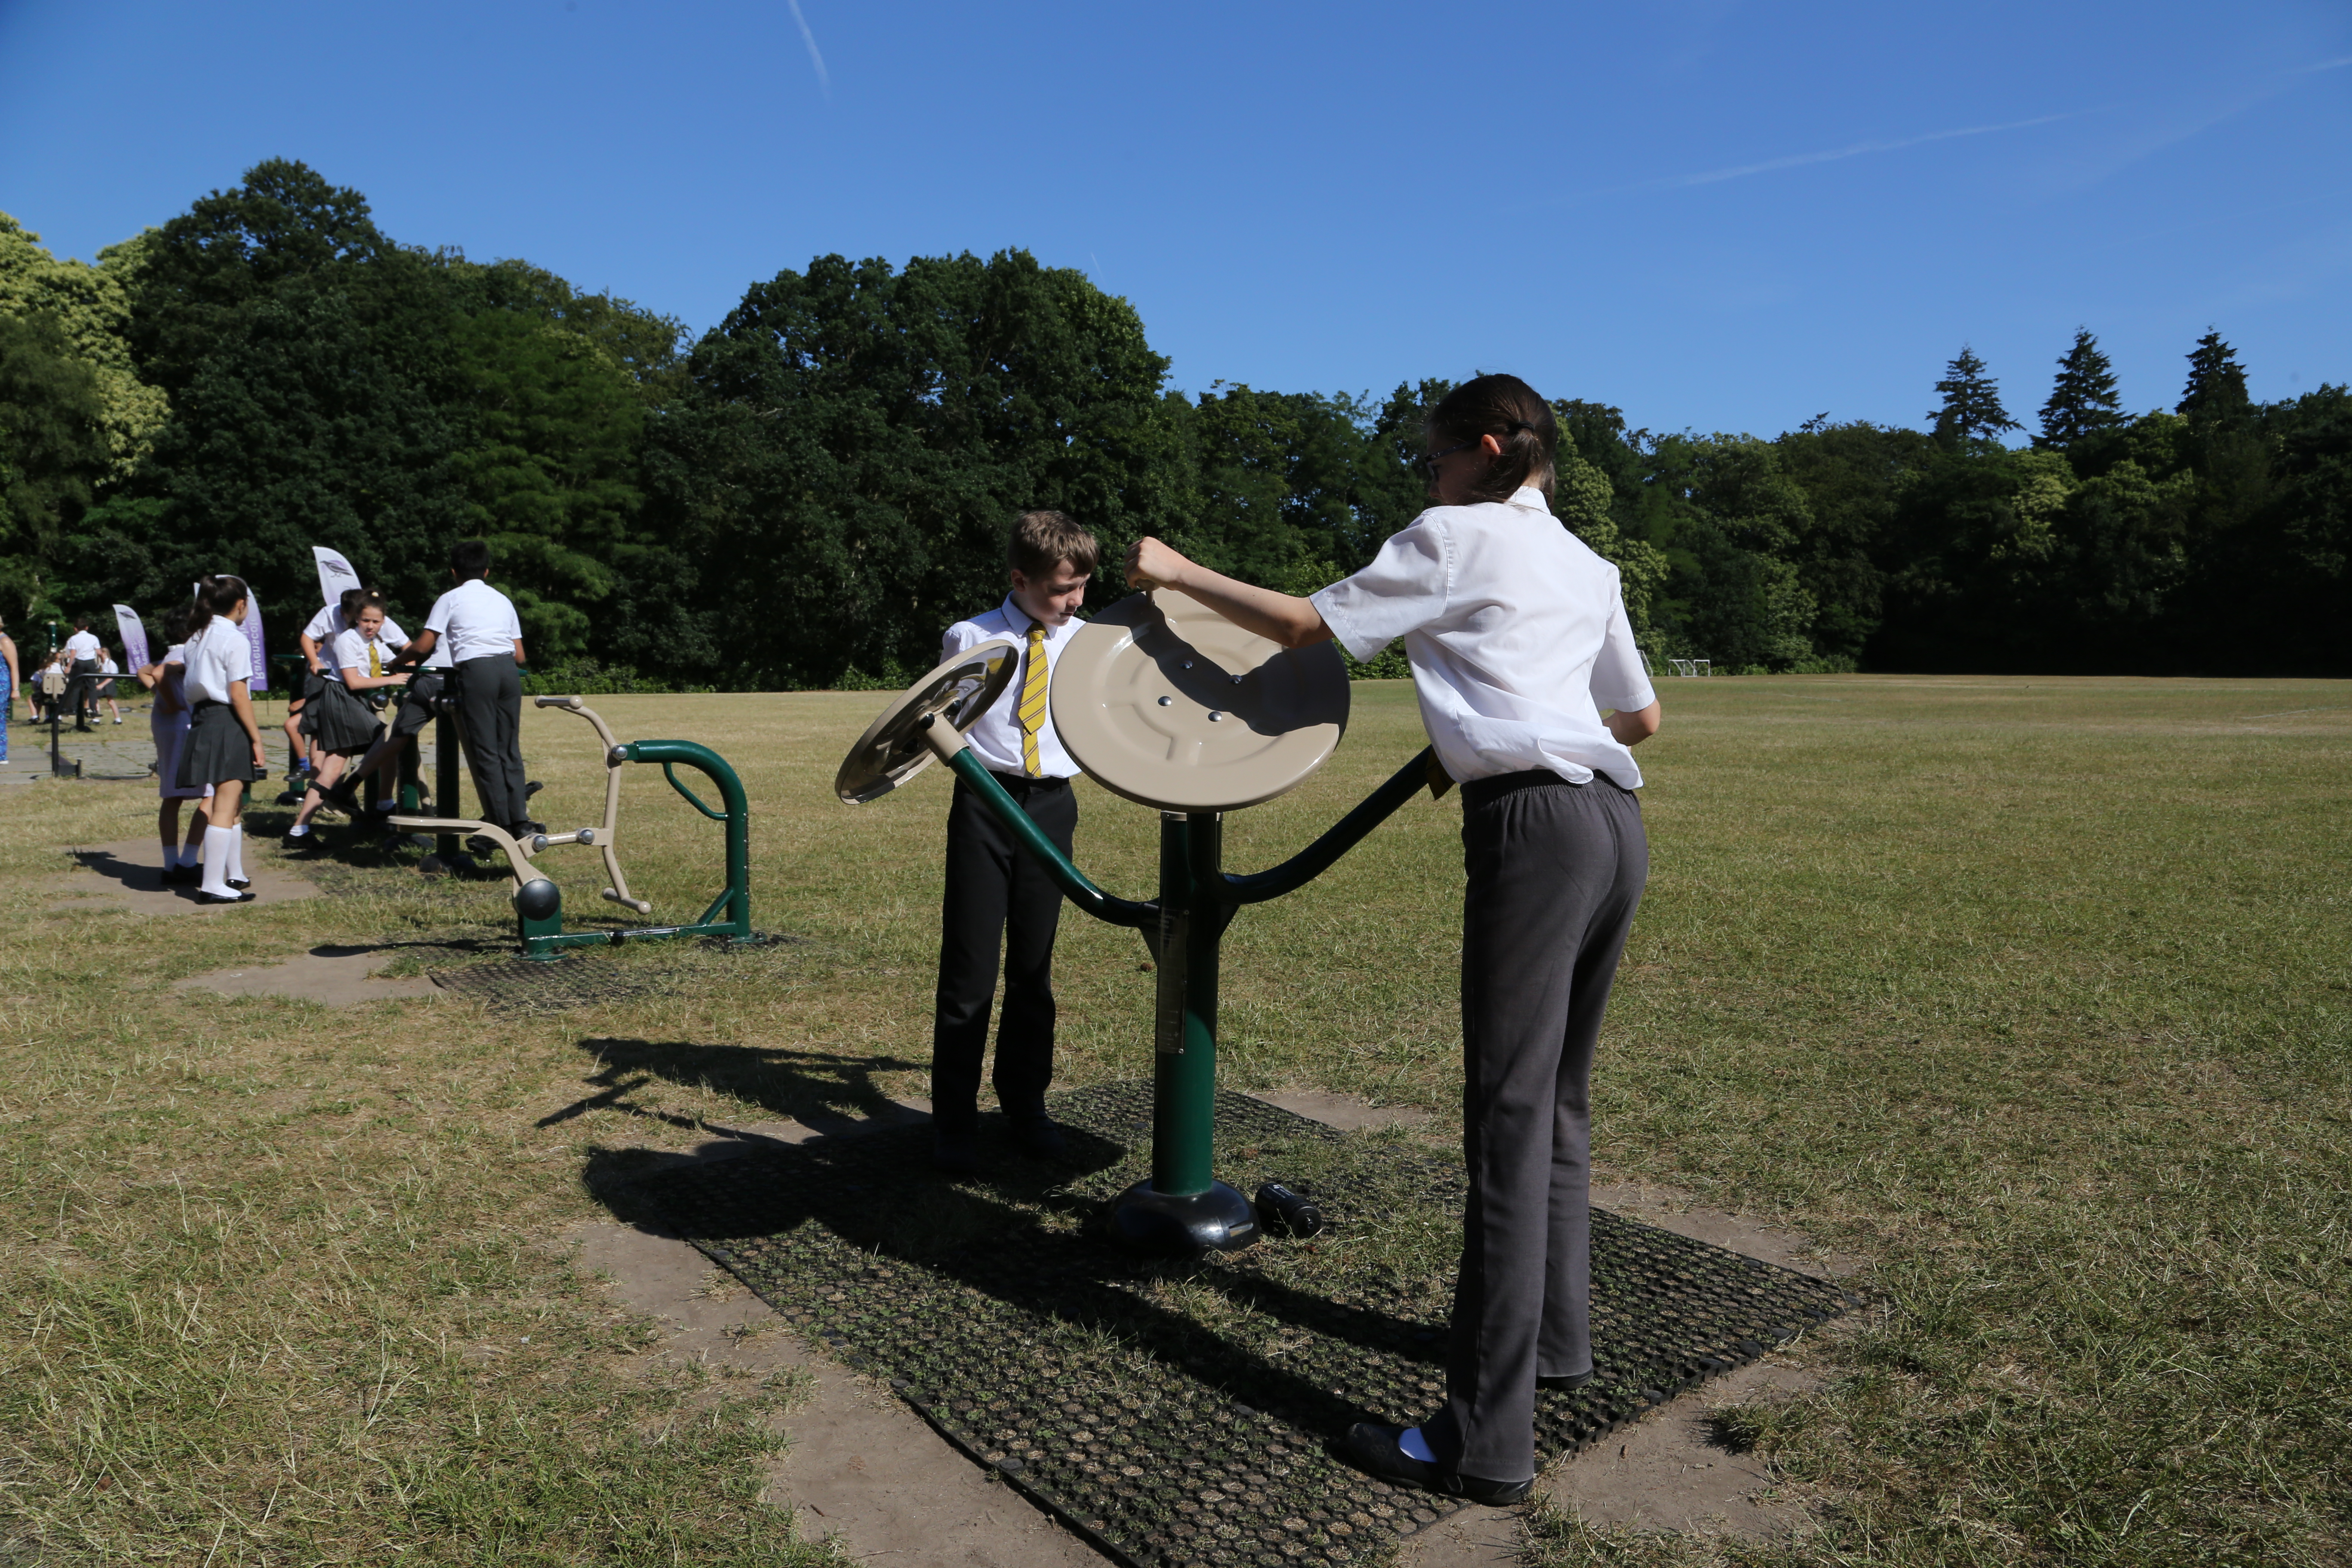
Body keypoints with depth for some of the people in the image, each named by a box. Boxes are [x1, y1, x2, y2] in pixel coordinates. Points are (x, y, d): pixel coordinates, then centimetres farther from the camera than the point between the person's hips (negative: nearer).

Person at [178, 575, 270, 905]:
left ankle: (235, 876, 28)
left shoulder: (197, 637, 15)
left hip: (201, 720, 9)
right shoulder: (234, 639, -10)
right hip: (228, 725, -9)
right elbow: (238, 694, -15)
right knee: (224, 808, -7)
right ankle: (213, 886, -7)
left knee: (230, 804, 19)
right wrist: (257, 739, -13)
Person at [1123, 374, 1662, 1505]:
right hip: (1615, 821, 9)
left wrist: (1177, 574, 10)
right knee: (1560, 1105, 19)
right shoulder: (1588, 567, 22)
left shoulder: (1457, 536, 0)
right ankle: (1555, 1340, 32)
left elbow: (1304, 626, -1)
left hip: (1534, 824, -9)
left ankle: (1488, 1443, -3)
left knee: (1510, 1124, -8)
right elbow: (1641, 716, 29)